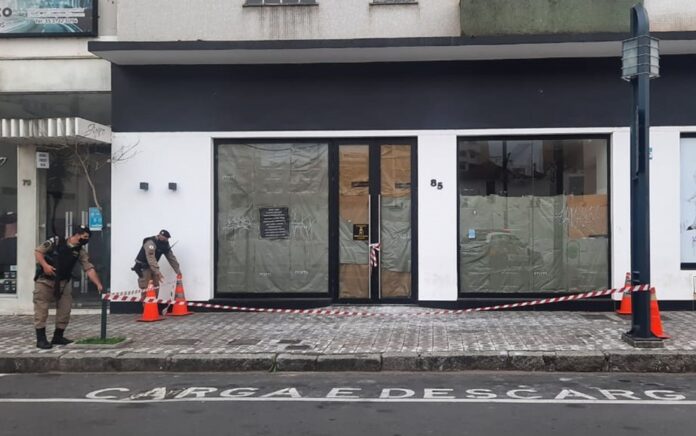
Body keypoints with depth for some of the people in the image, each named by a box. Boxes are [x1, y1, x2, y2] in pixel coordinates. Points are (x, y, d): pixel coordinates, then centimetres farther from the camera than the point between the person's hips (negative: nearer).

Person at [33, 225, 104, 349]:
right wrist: (45, 265, -23)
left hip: (63, 283, 5)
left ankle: (58, 336, 17)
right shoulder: (56, 241, -10)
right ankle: (41, 339, -1)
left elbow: (89, 268, -7)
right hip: (44, 280, -5)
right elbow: (38, 251, -7)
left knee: (65, 310, 3)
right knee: (41, 310, -6)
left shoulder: (81, 251, 0)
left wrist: (98, 284, -19)